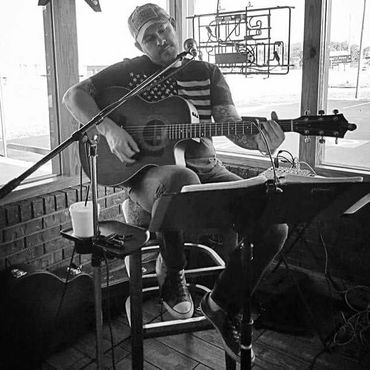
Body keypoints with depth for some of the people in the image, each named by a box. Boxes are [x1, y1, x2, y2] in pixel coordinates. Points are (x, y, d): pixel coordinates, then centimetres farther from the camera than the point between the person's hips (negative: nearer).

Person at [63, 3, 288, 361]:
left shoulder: (207, 73, 10)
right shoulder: (129, 71, 6)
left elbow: (234, 128, 0)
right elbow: (74, 95, 1)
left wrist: (259, 139, -23)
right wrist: (109, 129, -16)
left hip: (205, 169, 4)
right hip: (149, 170, -3)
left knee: (274, 223, -18)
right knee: (181, 182, -42)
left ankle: (222, 304, 5)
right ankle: (170, 272, -10)